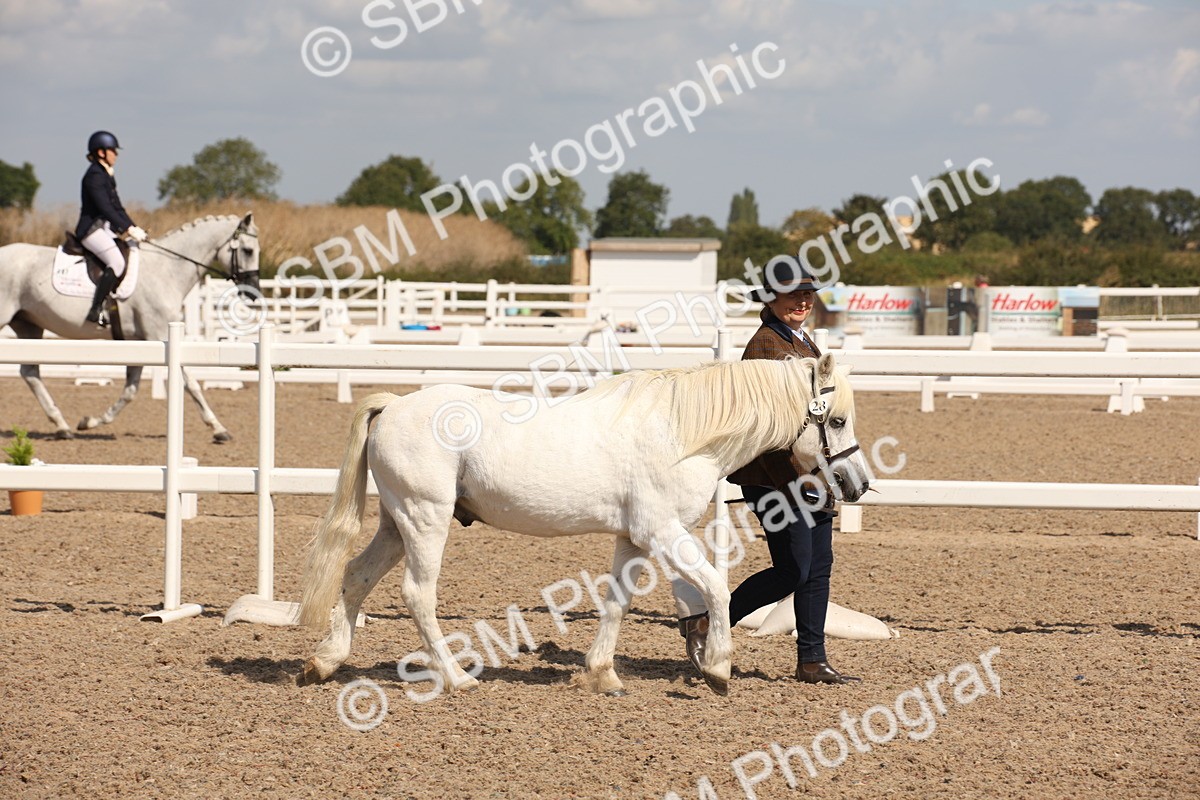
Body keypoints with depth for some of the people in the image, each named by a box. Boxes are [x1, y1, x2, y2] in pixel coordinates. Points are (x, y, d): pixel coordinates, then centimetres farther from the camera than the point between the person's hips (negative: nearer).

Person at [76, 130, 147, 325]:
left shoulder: (107, 176, 18)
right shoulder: (94, 176, -13)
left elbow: (117, 207, 20)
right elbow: (105, 208, -21)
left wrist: (133, 228, 8)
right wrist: (128, 229, -23)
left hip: (105, 229, 10)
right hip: (92, 229, -10)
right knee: (117, 262, -28)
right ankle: (95, 310, -30)